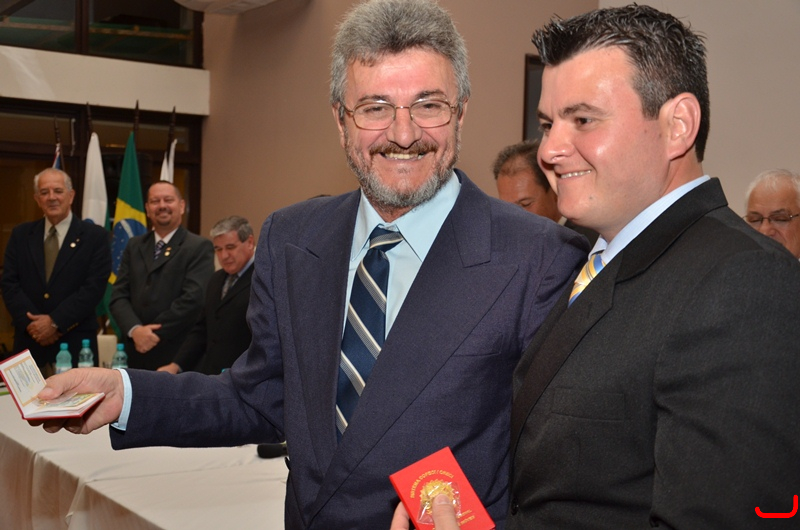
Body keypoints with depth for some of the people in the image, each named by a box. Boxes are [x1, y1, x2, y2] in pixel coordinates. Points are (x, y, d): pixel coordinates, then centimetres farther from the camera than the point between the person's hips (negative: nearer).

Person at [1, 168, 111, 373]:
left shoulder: (95, 236, 1)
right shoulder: (21, 235, 11)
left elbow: (94, 287, -8)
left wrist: (55, 322, -13)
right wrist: (31, 322, -10)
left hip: (75, 343, -3)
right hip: (29, 342, 3)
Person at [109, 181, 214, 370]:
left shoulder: (199, 247, -3)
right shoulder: (134, 246, 14)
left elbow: (193, 298, -13)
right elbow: (118, 295, 7)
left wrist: (154, 333, -12)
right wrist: (135, 330, -11)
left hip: (177, 355, -4)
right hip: (137, 353, 4)